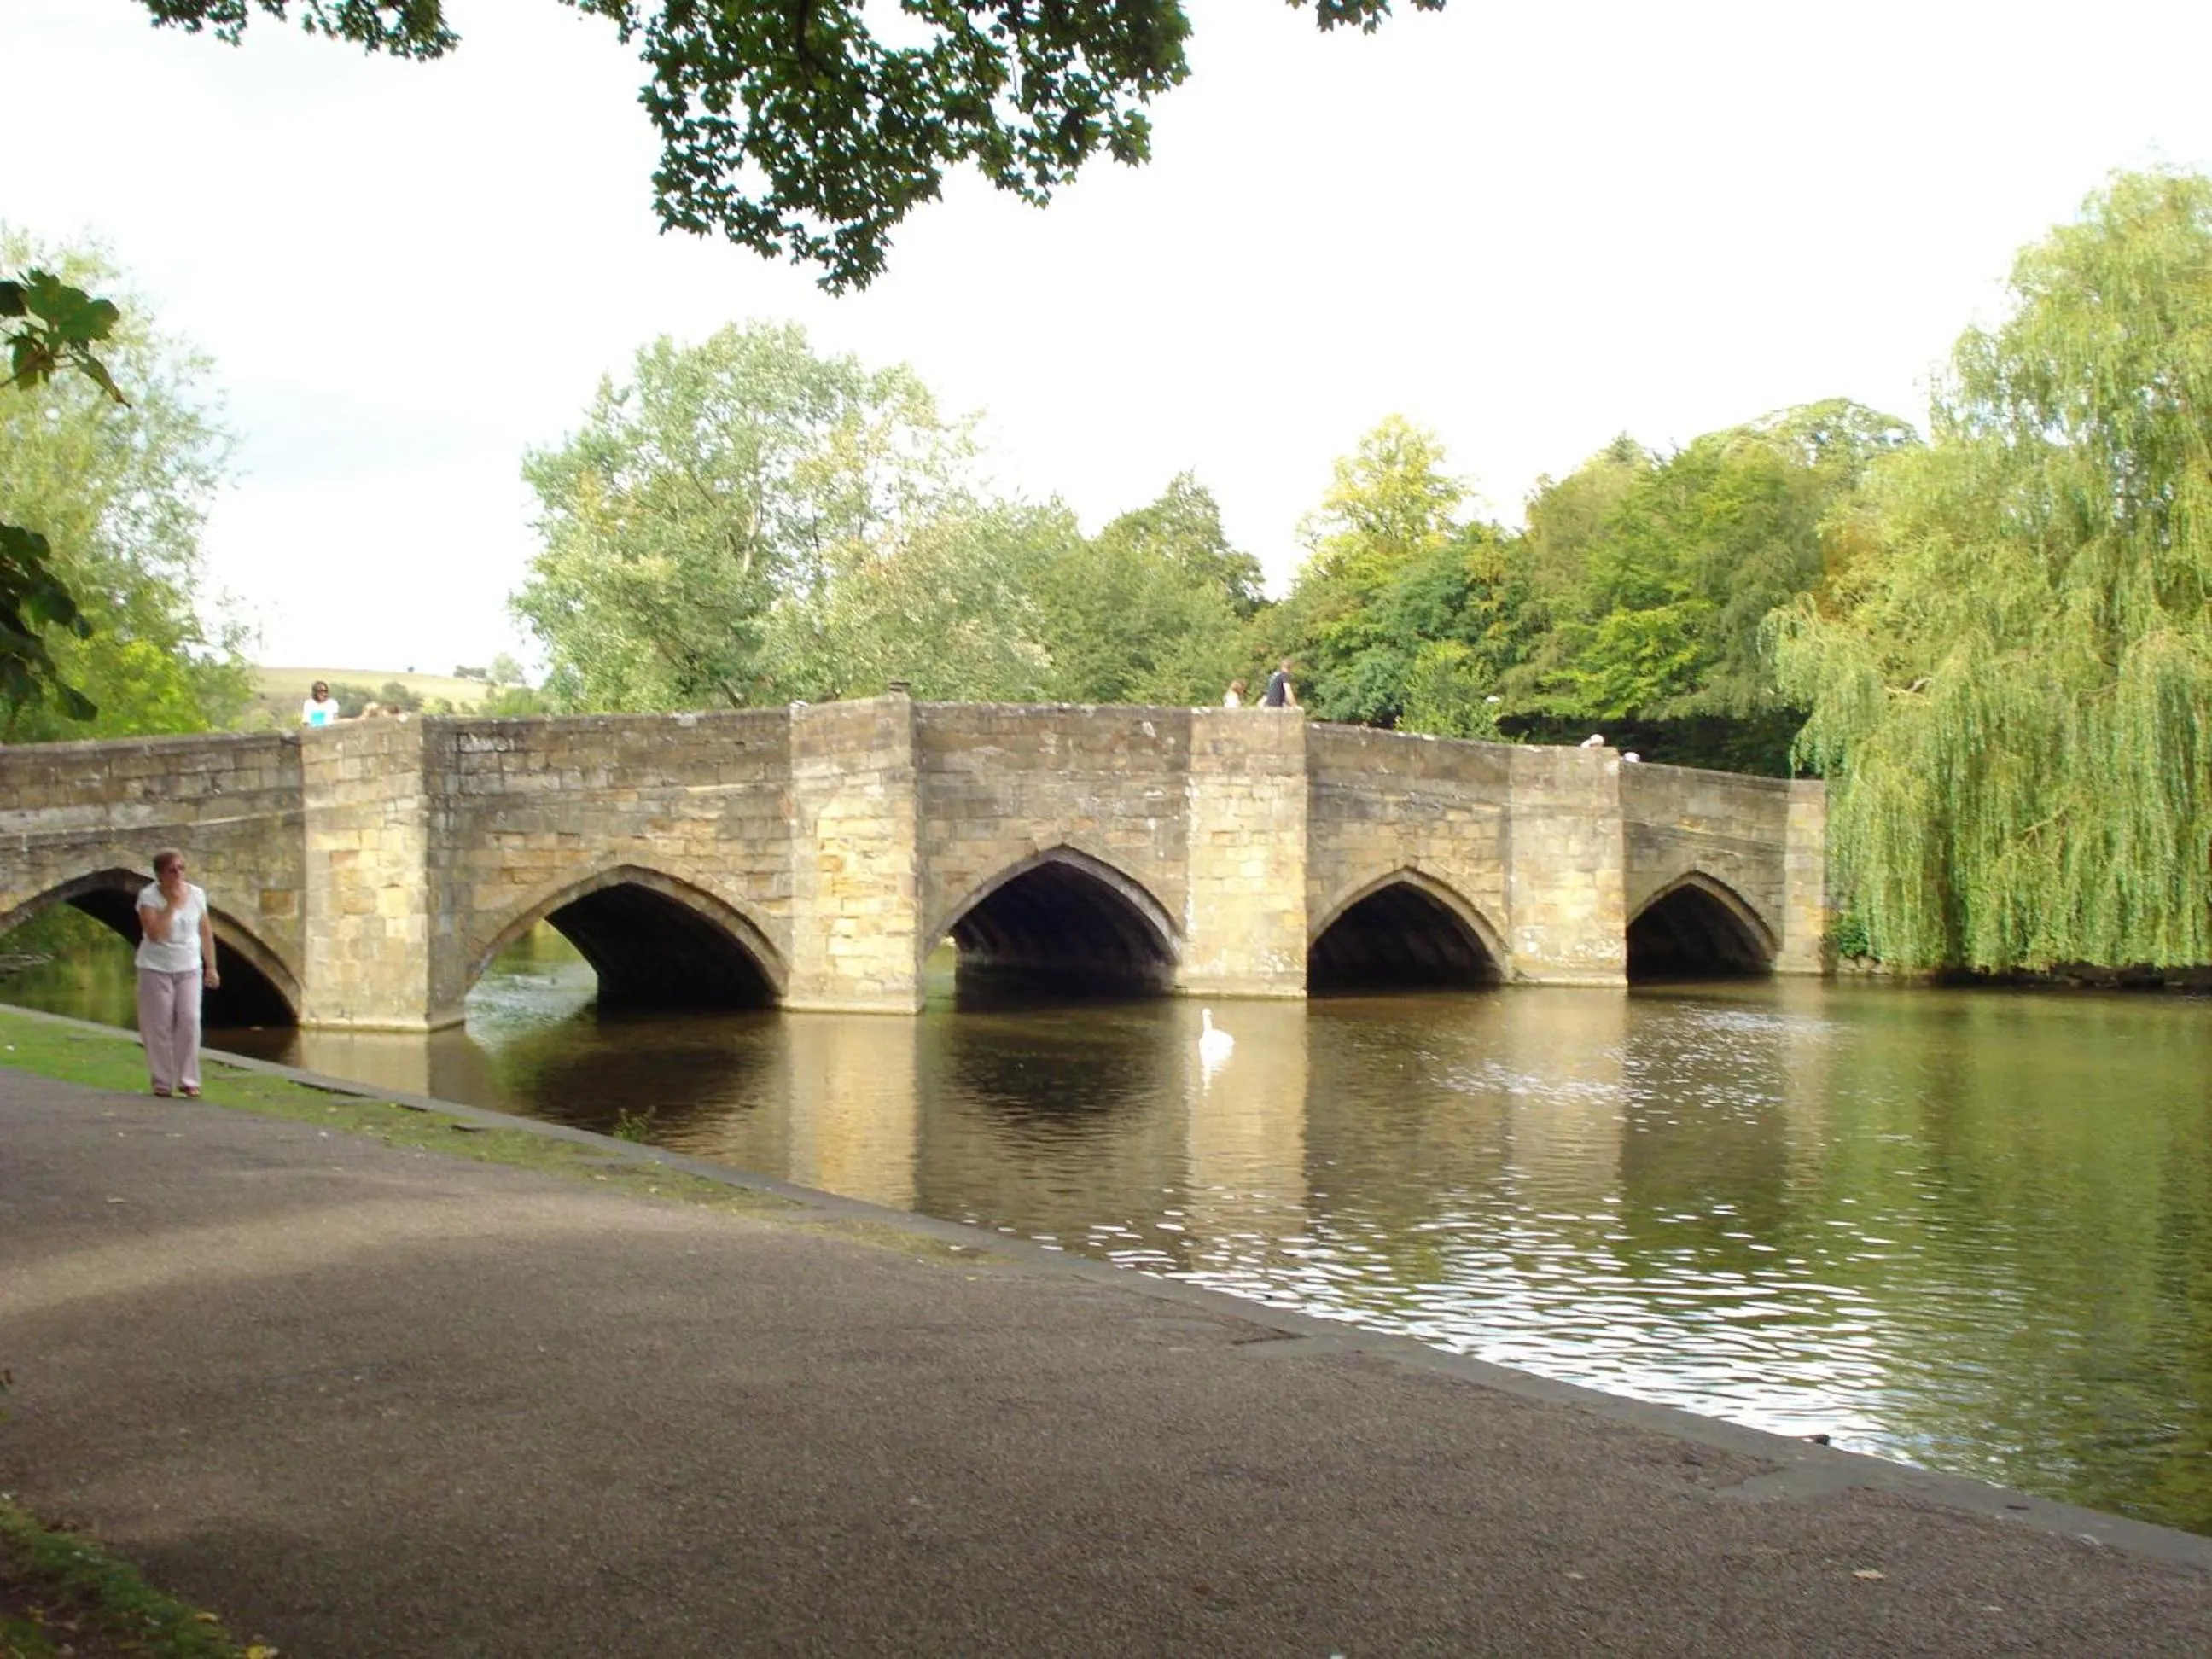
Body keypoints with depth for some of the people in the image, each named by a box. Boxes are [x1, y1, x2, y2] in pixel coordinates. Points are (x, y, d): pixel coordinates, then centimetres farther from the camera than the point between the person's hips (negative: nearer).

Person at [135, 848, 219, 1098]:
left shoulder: (196, 895, 1)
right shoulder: (149, 897, -10)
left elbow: (206, 932, 8)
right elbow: (155, 934, -23)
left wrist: (211, 967, 7)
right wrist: (172, 904, -22)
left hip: (189, 968, 2)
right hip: (156, 969, -2)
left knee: (189, 1021, -7)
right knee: (160, 1026, 0)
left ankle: (188, 1080, -1)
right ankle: (162, 1082, 8)